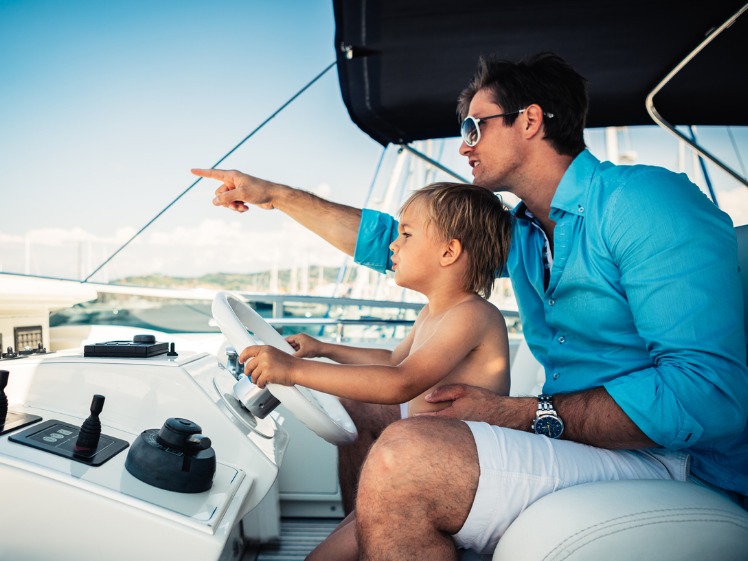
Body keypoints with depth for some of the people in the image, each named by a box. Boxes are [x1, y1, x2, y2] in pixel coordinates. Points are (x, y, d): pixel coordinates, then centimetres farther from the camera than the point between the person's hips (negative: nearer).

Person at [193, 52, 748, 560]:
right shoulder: (520, 233, 12)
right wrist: (275, 194, 19)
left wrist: (520, 413, -21)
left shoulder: (646, 203, -13)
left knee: (404, 457, -28)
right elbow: (389, 241, 18)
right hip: (573, 444, 8)